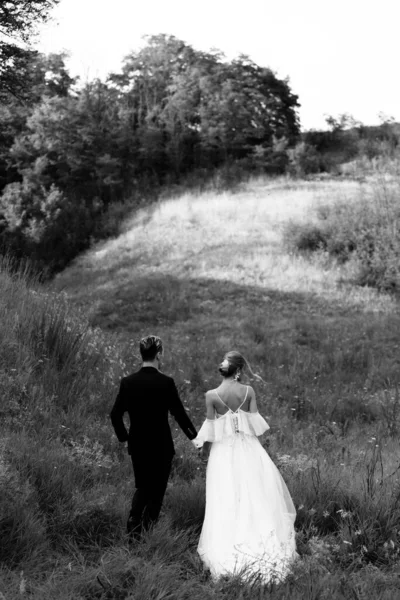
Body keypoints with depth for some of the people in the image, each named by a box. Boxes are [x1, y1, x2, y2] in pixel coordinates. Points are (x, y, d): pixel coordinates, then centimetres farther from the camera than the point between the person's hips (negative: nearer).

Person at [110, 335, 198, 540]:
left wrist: (124, 436, 14)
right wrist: (193, 435, 5)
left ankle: (133, 527, 1)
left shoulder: (128, 382, -6)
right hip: (161, 446, -3)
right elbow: (179, 413, -10)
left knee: (143, 486, 19)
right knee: (157, 489, 13)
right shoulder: (166, 382, -15)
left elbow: (115, 414, -2)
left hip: (137, 445, 4)